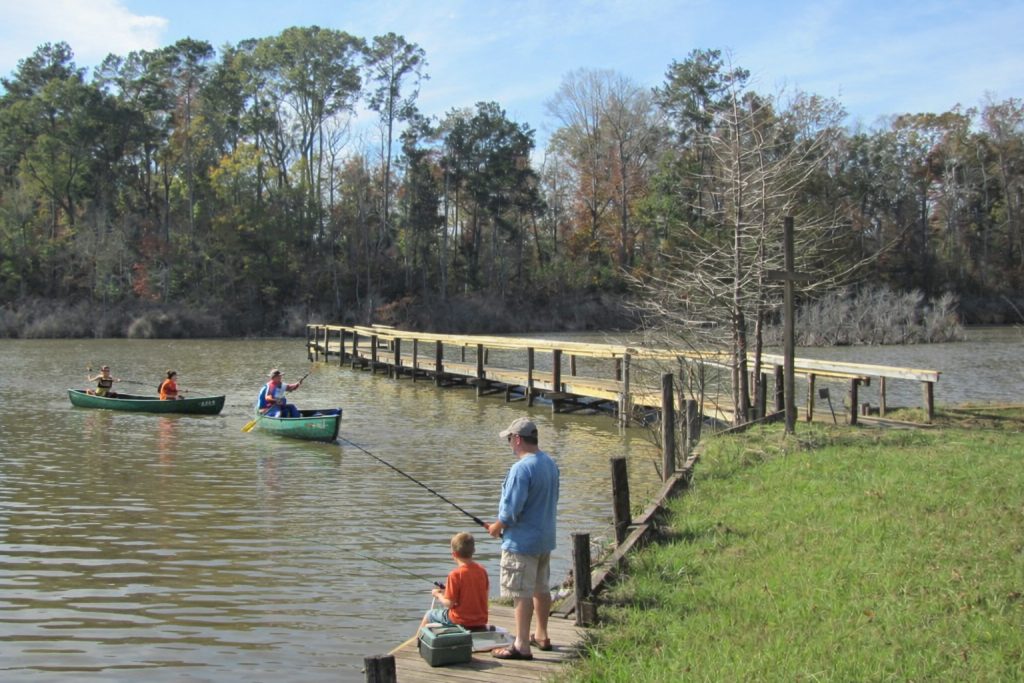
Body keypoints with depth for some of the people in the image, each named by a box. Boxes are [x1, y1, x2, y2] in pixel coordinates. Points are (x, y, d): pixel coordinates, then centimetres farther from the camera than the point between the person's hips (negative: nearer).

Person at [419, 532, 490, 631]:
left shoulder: (455, 574, -20)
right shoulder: (482, 570, -3)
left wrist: (438, 595, 3)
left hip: (459, 621, -6)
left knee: (429, 615, 19)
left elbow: (449, 603, -19)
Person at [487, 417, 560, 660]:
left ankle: (522, 645, 1)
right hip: (545, 538, 9)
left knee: (521, 593, -3)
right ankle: (541, 636, 31)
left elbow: (512, 509, -24)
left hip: (522, 541, -9)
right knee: (541, 588, 19)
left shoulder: (521, 468, -22)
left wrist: (497, 527, -5)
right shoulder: (550, 463, 6)